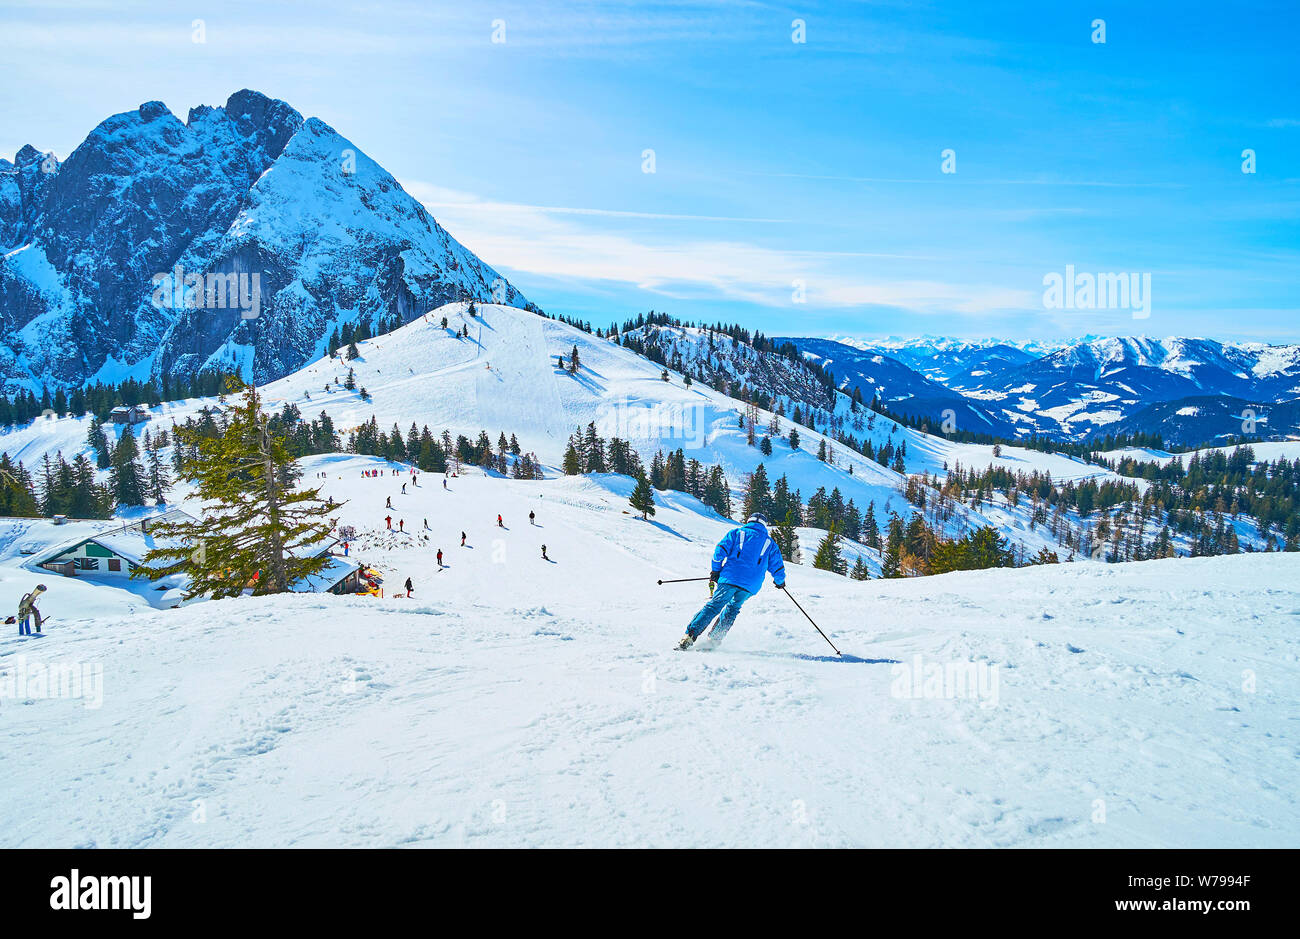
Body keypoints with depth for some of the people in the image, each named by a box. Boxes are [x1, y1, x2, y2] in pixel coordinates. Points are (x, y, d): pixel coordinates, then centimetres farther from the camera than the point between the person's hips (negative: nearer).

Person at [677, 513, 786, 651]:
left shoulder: (737, 532, 15)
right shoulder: (770, 543, 20)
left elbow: (720, 550, 2)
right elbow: (777, 567, 20)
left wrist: (715, 571, 11)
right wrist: (780, 581, 40)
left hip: (731, 577, -1)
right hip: (751, 585, 1)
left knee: (714, 606, -2)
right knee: (733, 608, 20)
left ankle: (690, 635, -15)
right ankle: (715, 638, 12)